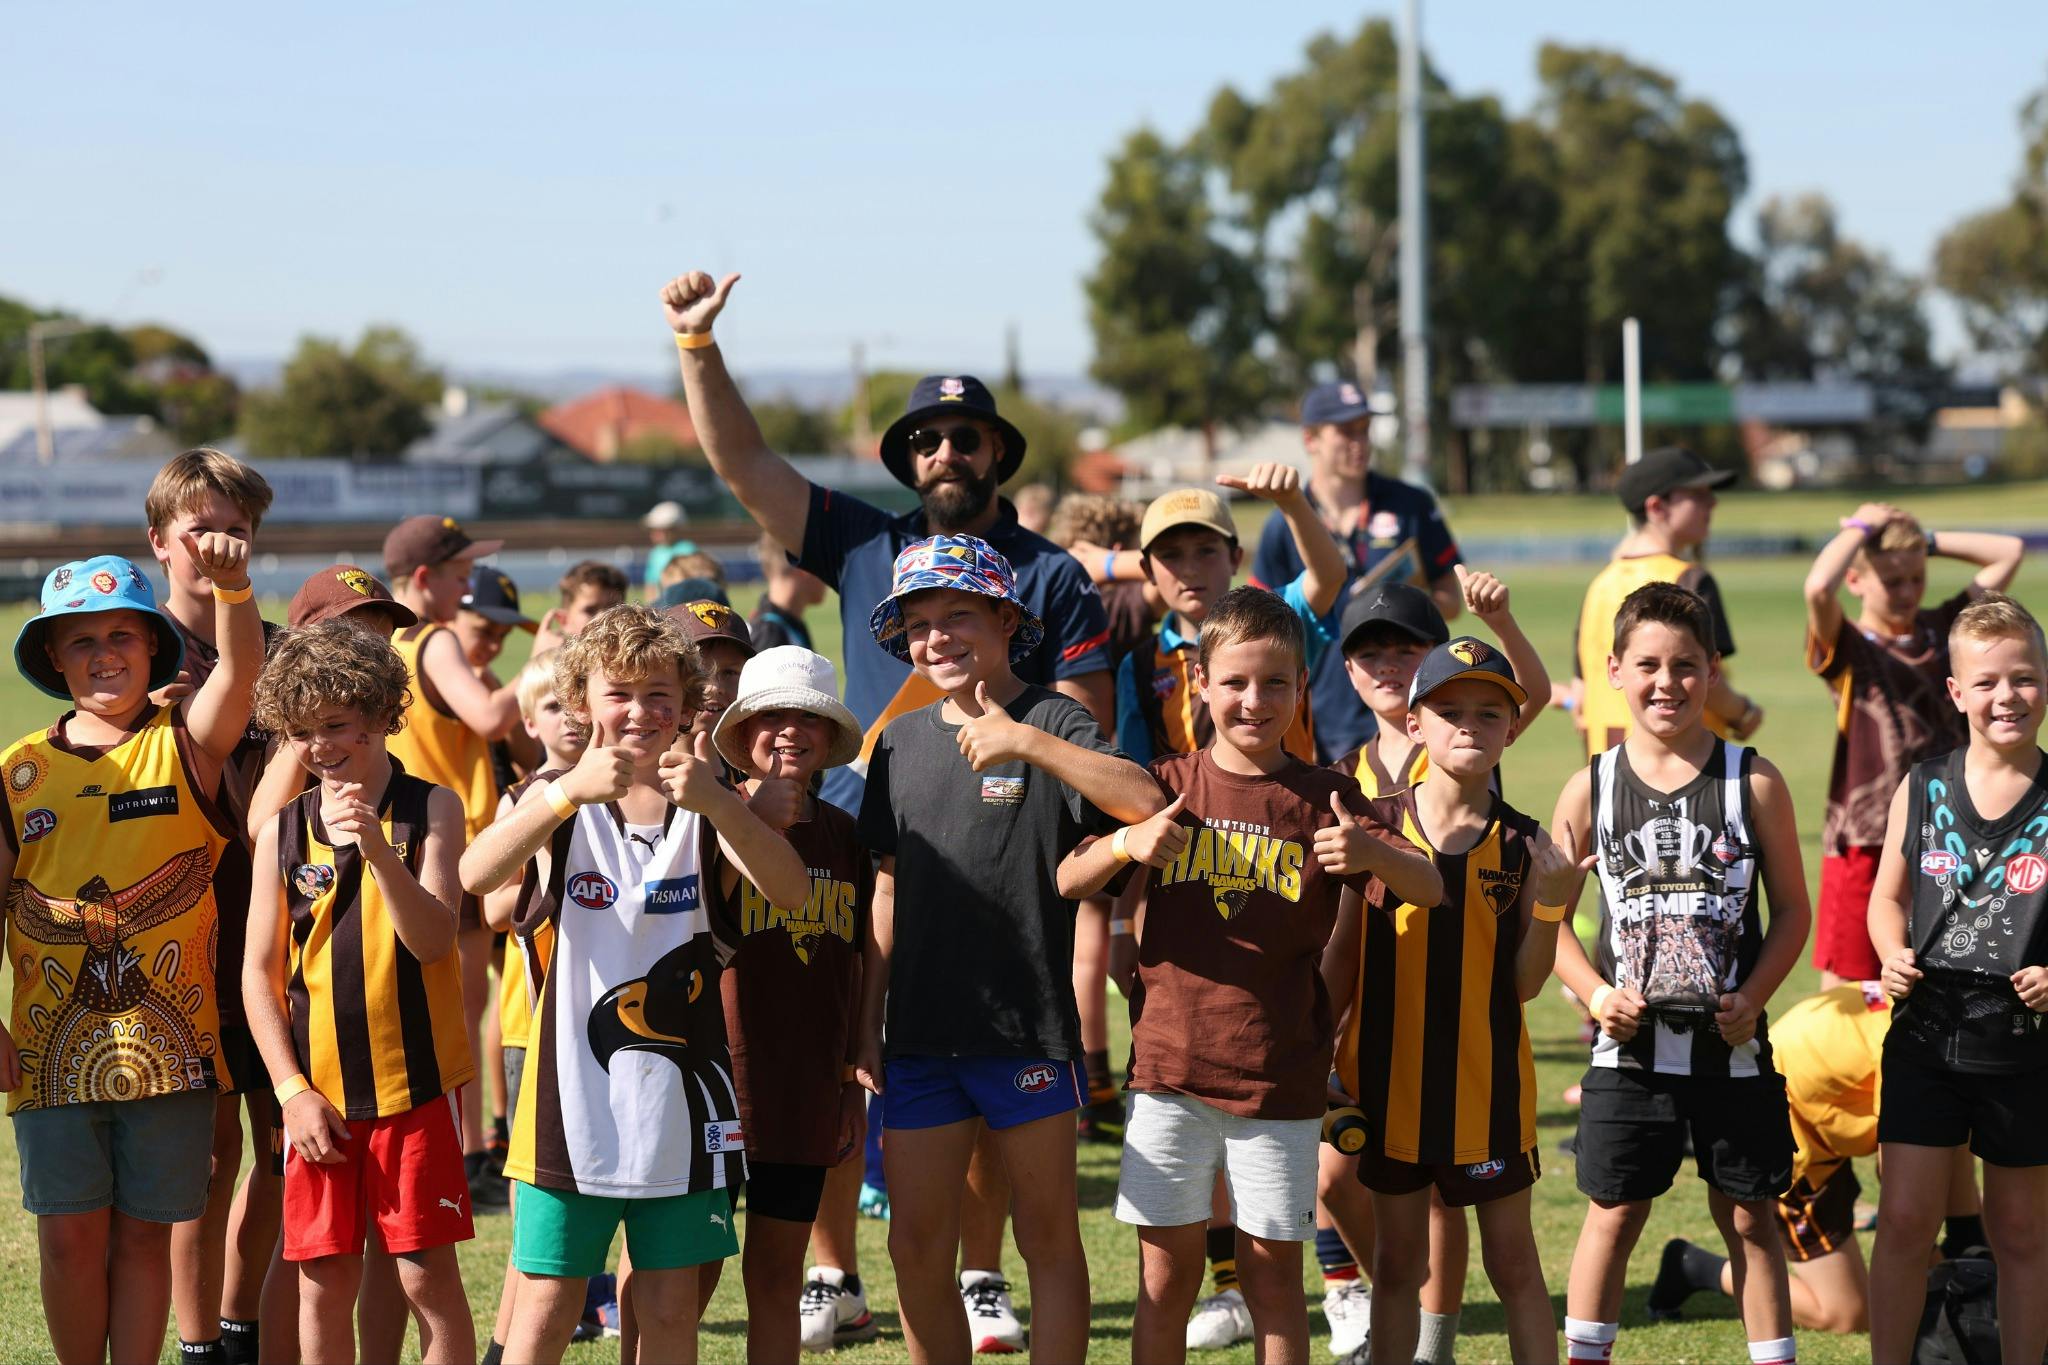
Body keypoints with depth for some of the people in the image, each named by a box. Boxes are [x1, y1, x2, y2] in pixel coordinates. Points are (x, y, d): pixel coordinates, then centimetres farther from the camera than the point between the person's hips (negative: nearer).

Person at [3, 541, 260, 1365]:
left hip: (168, 1043, -1)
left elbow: (240, 671, -20)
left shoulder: (184, 747, 0)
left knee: (144, 1233, 6)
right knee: (70, 1235, 2)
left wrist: (230, 586, -40)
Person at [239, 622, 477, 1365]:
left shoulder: (430, 809, -2)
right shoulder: (284, 830, 4)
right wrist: (292, 1090, -3)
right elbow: (260, 972, 6)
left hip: (414, 1083, -2)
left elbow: (432, 940, -13)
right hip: (317, 1091, 2)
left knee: (427, 1275, -2)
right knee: (324, 1281, 5)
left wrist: (378, 848, -27)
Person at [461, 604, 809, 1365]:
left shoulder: (706, 807, 5)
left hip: (681, 1100, 2)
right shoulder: (560, 802, 0)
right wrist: (572, 791, -35)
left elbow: (789, 889, -14)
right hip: (576, 1095, -2)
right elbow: (476, 875, -21)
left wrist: (718, 803, -32)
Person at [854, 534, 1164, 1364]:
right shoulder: (903, 742, 10)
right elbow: (890, 892, 15)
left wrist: (1024, 742, -29)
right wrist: (866, 1024, 12)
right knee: (916, 1247, 7)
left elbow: (1145, 803, -25)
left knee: (1049, 1242, 4)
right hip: (921, 1032, 5)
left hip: (1028, 1030, -5)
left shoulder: (1050, 722, -6)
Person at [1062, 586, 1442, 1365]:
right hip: (1170, 1066, 0)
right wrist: (1126, 843, -22)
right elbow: (1066, 883, -2)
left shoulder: (1320, 801, 0)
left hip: (1281, 1079, 0)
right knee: (1166, 1274, 5)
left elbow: (1429, 889, -6)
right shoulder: (1168, 789, 2)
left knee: (1273, 1270, 6)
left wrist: (1370, 851, -27)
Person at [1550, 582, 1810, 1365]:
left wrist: (1752, 997, -12)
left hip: (1731, 1043, 0)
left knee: (1749, 1214, 8)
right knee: (1613, 1212, 7)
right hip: (1631, 1043, 1)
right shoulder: (1591, 789, -1)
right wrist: (1596, 994, -9)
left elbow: (1792, 909, 1)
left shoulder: (1752, 782, -3)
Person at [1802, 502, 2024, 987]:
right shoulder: (1847, 648, -7)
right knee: (1847, 982, 2)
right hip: (1866, 841, -5)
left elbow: (2009, 553, 11)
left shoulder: (1942, 629, 9)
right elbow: (1818, 588, -29)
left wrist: (1926, 541, 5)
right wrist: (1860, 529, -13)